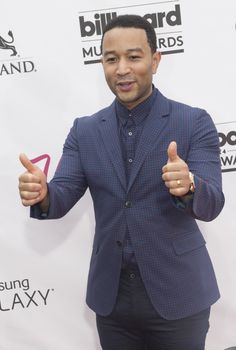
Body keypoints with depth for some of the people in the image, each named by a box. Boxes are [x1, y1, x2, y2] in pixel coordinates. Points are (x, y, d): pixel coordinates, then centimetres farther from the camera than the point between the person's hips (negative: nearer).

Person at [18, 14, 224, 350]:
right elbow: (63, 196, -4)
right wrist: (42, 193, -27)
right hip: (110, 294, 3)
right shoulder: (84, 130, 2)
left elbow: (212, 205, -13)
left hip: (177, 292, -2)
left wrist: (188, 185, -36)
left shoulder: (195, 122, -7)